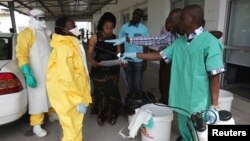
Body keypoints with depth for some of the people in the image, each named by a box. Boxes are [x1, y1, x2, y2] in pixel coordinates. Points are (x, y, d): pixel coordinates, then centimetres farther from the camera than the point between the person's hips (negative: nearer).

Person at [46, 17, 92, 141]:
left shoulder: (70, 44, 10)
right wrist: (79, 101, -27)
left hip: (72, 91, 9)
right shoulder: (64, 47, -22)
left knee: (73, 125, 23)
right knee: (73, 127, 6)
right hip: (67, 94, -9)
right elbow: (65, 77, -28)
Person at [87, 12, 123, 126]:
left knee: (112, 92, 8)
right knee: (100, 92, 8)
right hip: (99, 70, -2)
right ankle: (101, 115, 28)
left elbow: (118, 53, 5)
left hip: (113, 70, 2)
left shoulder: (115, 38, 3)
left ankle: (111, 114, 28)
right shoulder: (95, 37, -5)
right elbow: (90, 54, -6)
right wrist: (92, 61, -27)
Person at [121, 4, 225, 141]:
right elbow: (159, 55, 10)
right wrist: (135, 55, 8)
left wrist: (214, 106, -15)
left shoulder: (210, 42, -15)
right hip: (181, 100, 6)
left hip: (199, 103, -6)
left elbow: (214, 76, -16)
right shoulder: (179, 42, 6)